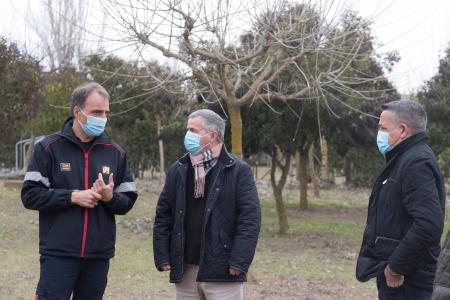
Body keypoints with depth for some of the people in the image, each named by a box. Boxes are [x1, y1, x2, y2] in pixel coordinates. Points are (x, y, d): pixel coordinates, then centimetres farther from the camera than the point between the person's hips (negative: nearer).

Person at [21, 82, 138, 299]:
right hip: (58, 254, -3)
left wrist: (110, 197, -12)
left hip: (99, 256, 4)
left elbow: (128, 201, 10)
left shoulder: (115, 152, 8)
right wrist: (73, 196, -15)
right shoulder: (50, 147, -2)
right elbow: (30, 195, -6)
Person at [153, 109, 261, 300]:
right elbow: (163, 216, 11)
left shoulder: (238, 171, -3)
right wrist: (162, 257, 3)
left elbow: (250, 218, -8)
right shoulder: (177, 171, 10)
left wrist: (239, 261, -15)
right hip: (185, 270, 5)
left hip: (222, 272, -4)